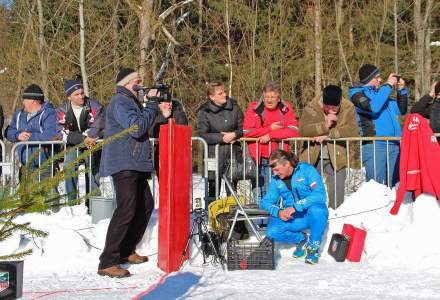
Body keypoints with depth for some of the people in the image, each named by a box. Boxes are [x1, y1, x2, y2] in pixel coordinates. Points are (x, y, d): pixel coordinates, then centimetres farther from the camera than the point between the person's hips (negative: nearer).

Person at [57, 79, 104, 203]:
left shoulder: (95, 106, -12)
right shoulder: (63, 110, -5)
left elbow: (96, 130, -19)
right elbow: (61, 132, -15)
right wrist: (83, 139, -27)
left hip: (92, 145, -1)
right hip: (73, 146, 1)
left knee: (93, 170, 2)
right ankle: (72, 201, -11)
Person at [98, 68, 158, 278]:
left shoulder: (131, 101, 22)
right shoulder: (120, 102, -11)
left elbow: (145, 127, 23)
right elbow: (137, 128, -22)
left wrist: (161, 111, 9)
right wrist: (151, 105, -13)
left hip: (135, 165, 11)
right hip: (123, 164, -11)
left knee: (145, 205, 16)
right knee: (126, 209, -17)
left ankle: (126, 251, 26)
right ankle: (107, 262, -16)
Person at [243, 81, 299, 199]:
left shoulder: (286, 109, 2)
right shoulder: (254, 108, -3)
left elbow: (294, 131, -9)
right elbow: (246, 132, -12)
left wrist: (271, 135, -16)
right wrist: (270, 128, -10)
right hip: (257, 157, 0)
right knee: (258, 192, 6)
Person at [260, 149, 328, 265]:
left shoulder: (306, 170, -14)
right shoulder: (276, 180, 1)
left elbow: (320, 195, -25)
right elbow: (265, 202, 4)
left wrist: (295, 207, -33)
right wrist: (278, 212, -19)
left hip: (312, 215, -4)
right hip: (292, 218, 4)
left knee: (315, 209, -38)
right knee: (272, 232, -22)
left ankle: (314, 247, -13)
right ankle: (301, 239, 8)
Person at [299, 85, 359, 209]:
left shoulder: (348, 108, -8)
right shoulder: (311, 108, -9)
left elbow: (353, 130, -19)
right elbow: (302, 130, -19)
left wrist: (328, 135, -25)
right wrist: (324, 125, -30)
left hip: (336, 158, 0)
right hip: (313, 157, 0)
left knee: (337, 198, 1)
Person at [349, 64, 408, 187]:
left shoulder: (380, 92, 21)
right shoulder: (357, 93, 2)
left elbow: (401, 110, 29)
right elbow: (373, 107, -19)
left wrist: (401, 90, 15)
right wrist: (388, 85, -11)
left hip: (394, 144, 7)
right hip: (374, 145, -7)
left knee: (395, 184, 8)